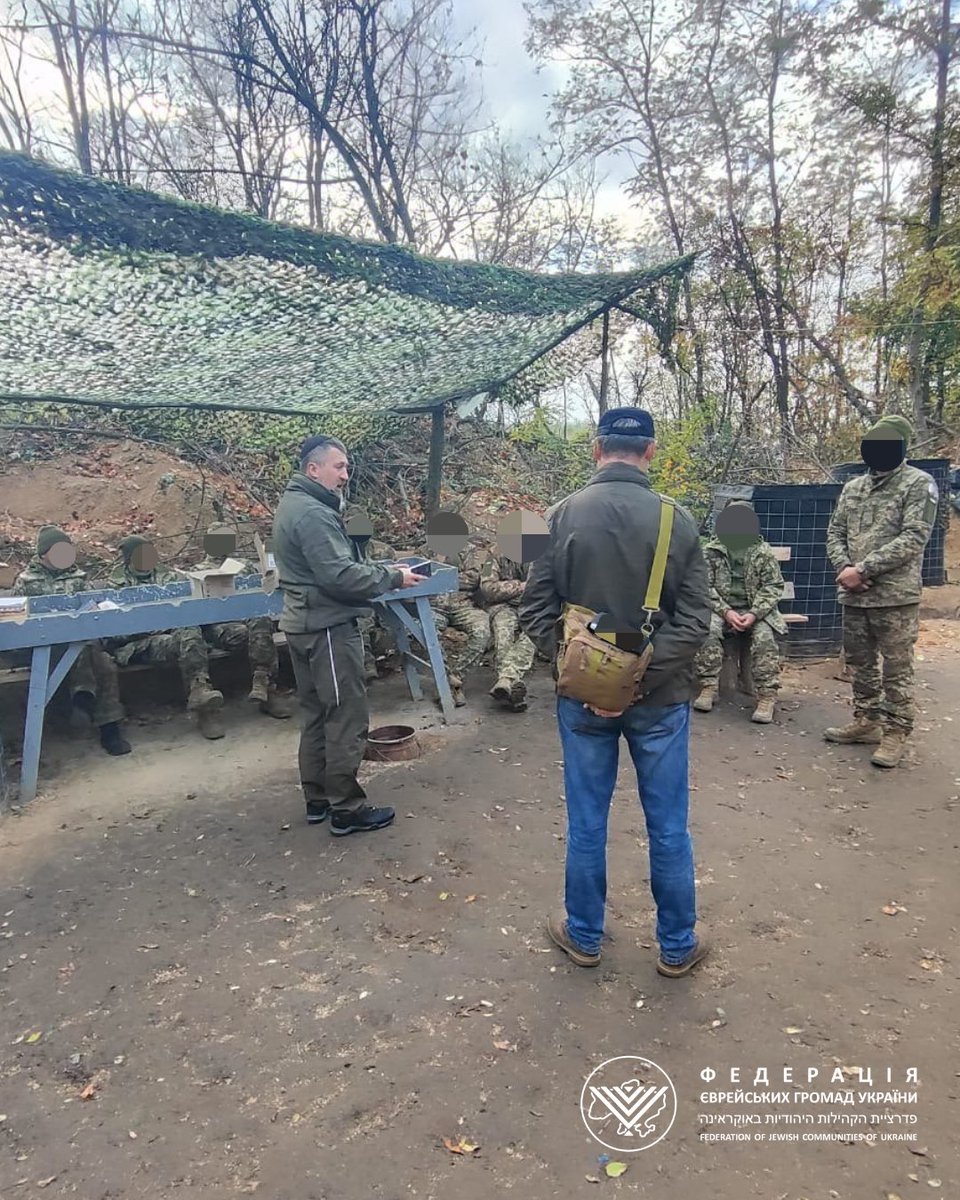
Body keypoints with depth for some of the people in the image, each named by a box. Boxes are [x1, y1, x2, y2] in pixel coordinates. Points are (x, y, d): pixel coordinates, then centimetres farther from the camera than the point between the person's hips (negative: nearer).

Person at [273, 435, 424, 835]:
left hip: (305, 623, 11)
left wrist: (381, 571, 10)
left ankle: (317, 799, 26)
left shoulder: (295, 504, 14)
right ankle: (347, 810, 7)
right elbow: (339, 575, -26)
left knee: (317, 715, 16)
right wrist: (393, 577, -16)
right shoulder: (312, 512, -20)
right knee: (347, 718, -2)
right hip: (328, 628, -11)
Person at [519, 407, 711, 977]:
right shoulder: (678, 520, -8)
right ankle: (677, 946, 31)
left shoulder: (563, 516, -8)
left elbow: (536, 611, -10)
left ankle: (585, 937, 33)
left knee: (586, 823, 15)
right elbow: (695, 619, -12)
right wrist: (644, 673, -13)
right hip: (660, 696, 0)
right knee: (668, 827, 14)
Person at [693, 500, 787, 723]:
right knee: (708, 631, -30)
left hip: (755, 611, 0)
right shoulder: (710, 550, 2)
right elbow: (704, 587, -3)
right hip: (722, 610, 0)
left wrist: (754, 614, -16)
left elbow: (774, 586, 0)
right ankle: (708, 688, -22)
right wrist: (726, 611, -18)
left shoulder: (763, 551, 3)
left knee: (765, 638, -29)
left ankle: (767, 697, -24)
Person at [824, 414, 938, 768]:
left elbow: (913, 539, -16)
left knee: (896, 668, 2)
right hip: (853, 595, 6)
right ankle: (867, 721, 29)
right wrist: (844, 568, -8)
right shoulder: (852, 487, 13)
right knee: (860, 663, 16)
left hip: (896, 596, -6)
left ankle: (896, 733, 13)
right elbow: (835, 532, 12)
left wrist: (862, 569, -19)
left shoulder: (918, 484, -6)